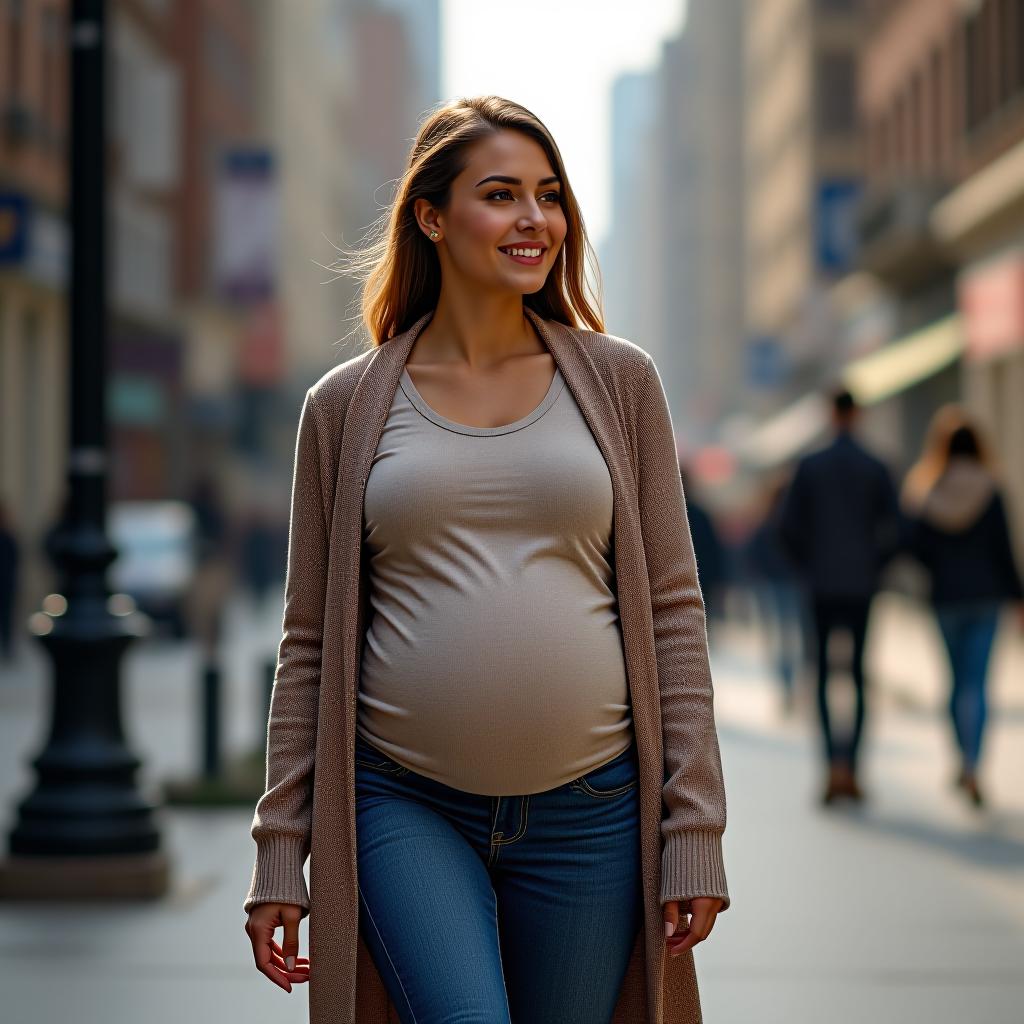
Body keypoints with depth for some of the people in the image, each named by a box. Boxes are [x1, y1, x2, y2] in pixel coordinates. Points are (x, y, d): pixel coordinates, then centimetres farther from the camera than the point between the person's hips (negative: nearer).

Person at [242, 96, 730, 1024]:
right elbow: (311, 643, 8)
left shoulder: (618, 380, 6)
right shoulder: (346, 406, 5)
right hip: (404, 807, -1)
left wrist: (694, 830, -1)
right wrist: (279, 852, 4)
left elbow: (672, 609, 5)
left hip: (589, 809, 1)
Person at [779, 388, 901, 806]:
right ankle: (850, 768, 2)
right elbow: (894, 531, -4)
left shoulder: (809, 466, -1)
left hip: (822, 585, 0)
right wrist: (873, 566, 12)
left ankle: (834, 766, -11)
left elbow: (788, 528, -3)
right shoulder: (877, 469, -1)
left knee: (825, 676, 5)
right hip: (863, 588, 0)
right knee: (859, 676, 7)